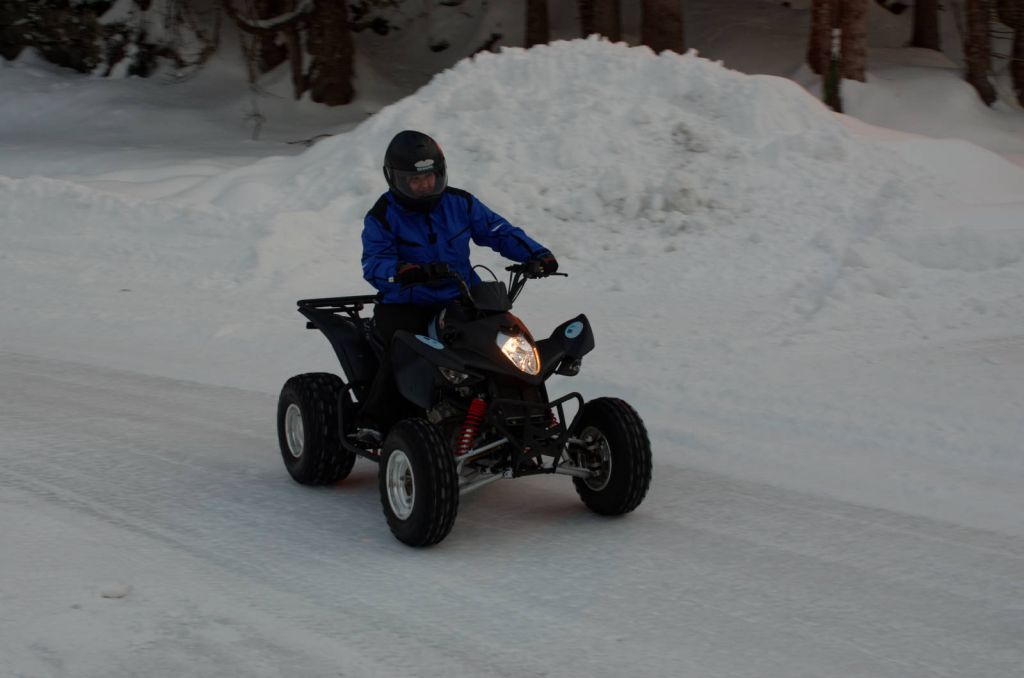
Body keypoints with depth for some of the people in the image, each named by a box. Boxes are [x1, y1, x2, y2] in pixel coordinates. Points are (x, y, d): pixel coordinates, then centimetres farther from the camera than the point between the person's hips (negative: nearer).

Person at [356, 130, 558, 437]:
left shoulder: (460, 203, 8)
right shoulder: (382, 217, -3)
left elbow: (499, 231, 10)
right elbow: (374, 263, -16)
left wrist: (535, 254, -6)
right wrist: (399, 271, -39)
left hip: (462, 300, 4)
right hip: (406, 306, -3)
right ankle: (373, 421, -24)